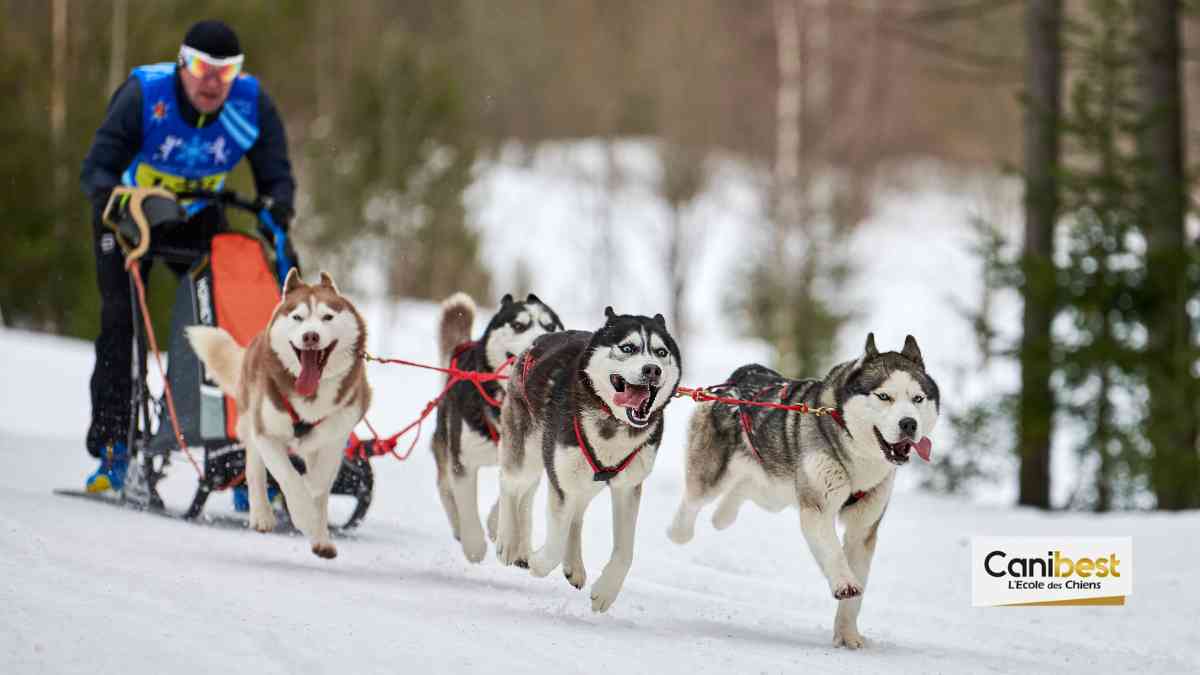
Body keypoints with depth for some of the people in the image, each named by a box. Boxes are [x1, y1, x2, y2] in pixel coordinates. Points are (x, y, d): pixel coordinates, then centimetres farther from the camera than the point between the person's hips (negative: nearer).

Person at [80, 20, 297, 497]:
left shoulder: (253, 106, -21)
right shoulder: (144, 95, -27)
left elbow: (276, 176, -14)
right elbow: (97, 168, -28)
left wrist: (277, 216, -35)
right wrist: (115, 200, -49)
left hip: (198, 218, 2)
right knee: (120, 320, -13)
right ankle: (112, 449, -9)